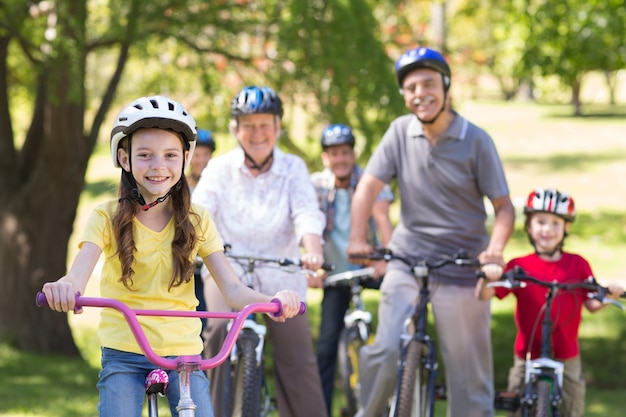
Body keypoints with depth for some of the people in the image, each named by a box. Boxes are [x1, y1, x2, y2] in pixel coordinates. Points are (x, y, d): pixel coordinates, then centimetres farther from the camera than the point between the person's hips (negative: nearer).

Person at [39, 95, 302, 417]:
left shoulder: (196, 221, 3)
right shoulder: (108, 218, -3)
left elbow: (232, 288, -4)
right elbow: (79, 274, -18)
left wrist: (270, 300, -27)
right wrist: (66, 287, -44)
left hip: (183, 353, 1)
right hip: (124, 355, -1)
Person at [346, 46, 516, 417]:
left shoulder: (476, 140, -5)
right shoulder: (401, 132, 0)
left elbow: (504, 206, -4)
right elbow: (369, 186, -4)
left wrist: (495, 248, -23)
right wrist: (358, 239, -19)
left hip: (461, 271, -1)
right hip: (407, 261, 1)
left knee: (470, 374, 2)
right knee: (385, 352, -15)